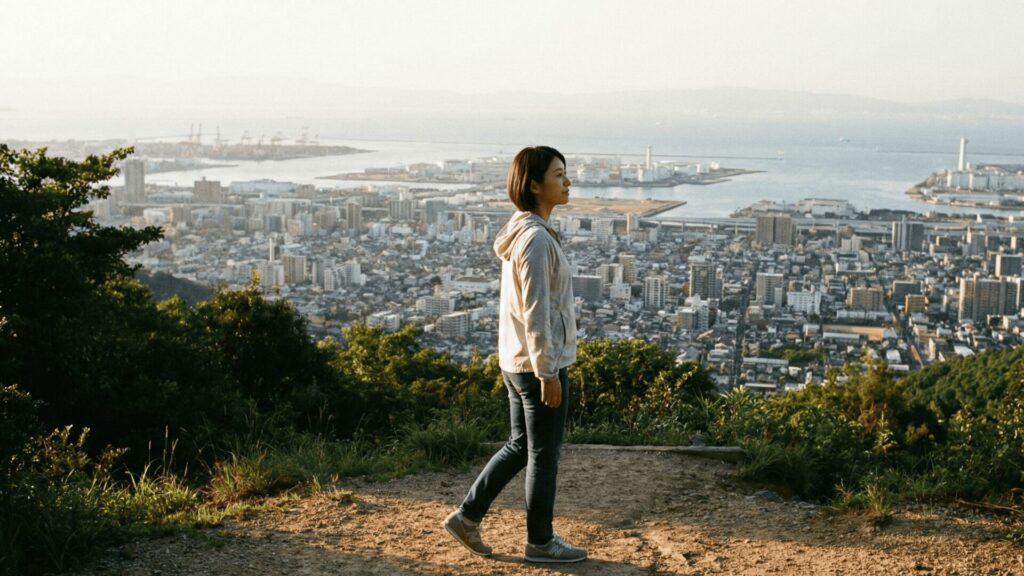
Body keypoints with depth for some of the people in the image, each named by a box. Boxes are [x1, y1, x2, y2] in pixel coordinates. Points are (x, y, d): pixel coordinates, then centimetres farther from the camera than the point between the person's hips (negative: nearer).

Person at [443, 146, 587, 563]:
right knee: (544, 453, 5)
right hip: (539, 362, -9)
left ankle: (467, 516, 22)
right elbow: (535, 312, -22)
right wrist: (548, 372, -19)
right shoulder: (536, 238, -20)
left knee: (520, 446, 18)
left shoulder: (522, 231, 10)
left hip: (516, 361, 9)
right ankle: (540, 541, 18)